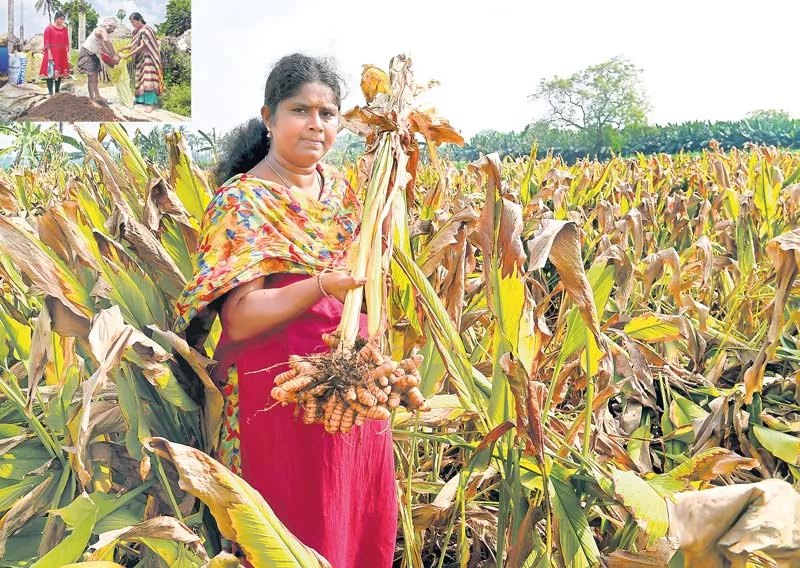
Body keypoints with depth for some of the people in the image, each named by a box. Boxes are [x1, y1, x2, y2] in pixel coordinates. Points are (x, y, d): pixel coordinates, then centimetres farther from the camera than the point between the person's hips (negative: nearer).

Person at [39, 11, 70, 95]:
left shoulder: (64, 29, 12)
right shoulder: (49, 28, -4)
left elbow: (66, 42, 16)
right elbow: (47, 42, -8)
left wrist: (66, 52, 10)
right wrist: (49, 54, -15)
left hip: (62, 54, 6)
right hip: (52, 54, -6)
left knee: (60, 73, 9)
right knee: (51, 73, -8)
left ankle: (57, 92, 17)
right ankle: (50, 93, -8)